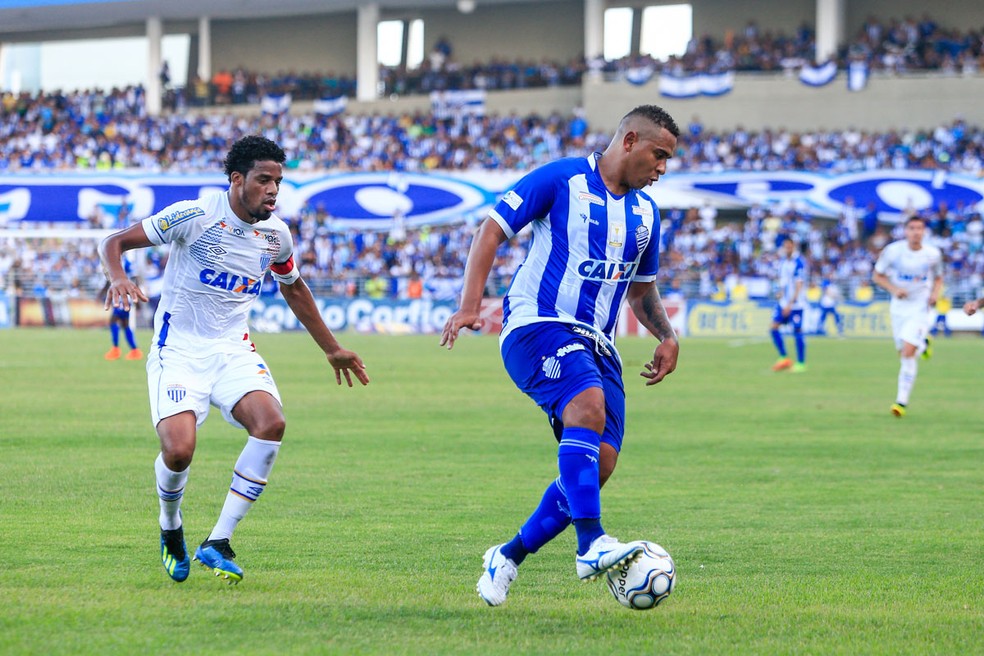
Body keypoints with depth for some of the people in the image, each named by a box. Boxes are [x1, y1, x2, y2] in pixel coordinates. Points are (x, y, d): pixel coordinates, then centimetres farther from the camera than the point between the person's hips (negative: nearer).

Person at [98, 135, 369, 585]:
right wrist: (118, 278, -32)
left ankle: (218, 543, -16)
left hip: (233, 350, 4)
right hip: (178, 350, -4)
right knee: (179, 450, -24)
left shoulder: (275, 234, 3)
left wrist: (332, 349, 28)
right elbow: (114, 242, -10)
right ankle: (171, 529, 13)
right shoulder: (194, 217, -13)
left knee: (271, 422, -25)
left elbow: (293, 287, 24)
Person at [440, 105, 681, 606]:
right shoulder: (562, 179, -3)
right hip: (538, 325, -7)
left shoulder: (645, 212, 17)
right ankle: (590, 545, -40)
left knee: (598, 465, -6)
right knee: (588, 406, -34)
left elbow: (641, 288, 30)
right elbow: (492, 230, -4)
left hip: (596, 344, 7)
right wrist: (469, 305, -16)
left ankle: (508, 557, 11)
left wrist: (666, 337, 12)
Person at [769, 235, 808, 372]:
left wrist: (790, 304, -20)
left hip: (796, 303, -7)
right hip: (783, 301, 7)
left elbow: (799, 285, -17)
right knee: (774, 327, 1)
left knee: (797, 330, -3)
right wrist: (779, 291, 6)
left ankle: (801, 363, 6)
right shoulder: (782, 261, 8)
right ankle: (784, 358, 12)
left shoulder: (799, 262, -14)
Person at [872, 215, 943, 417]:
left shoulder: (933, 254, -7)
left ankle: (902, 401, -10)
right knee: (903, 353, 10)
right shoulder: (892, 251, -10)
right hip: (898, 307, 2)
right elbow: (877, 276, 0)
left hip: (920, 307, -2)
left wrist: (935, 293, -9)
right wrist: (894, 289, -17)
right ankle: (923, 343, 46)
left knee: (908, 353, -16)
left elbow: (938, 279, 12)